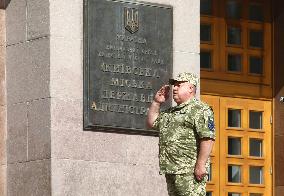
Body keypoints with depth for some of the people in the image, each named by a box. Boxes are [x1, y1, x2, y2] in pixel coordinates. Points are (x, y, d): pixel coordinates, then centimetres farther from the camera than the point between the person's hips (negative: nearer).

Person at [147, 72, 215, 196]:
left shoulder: (200, 109, -7)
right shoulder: (170, 112, 23)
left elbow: (207, 138, -17)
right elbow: (151, 123, 31)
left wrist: (200, 165, -24)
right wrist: (156, 102, 19)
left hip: (190, 171, -9)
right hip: (171, 170, 9)